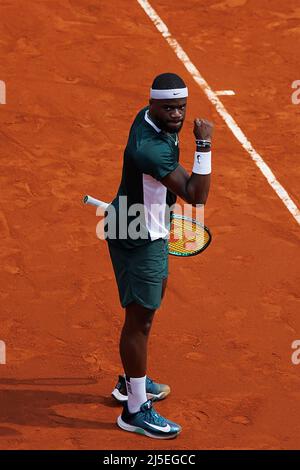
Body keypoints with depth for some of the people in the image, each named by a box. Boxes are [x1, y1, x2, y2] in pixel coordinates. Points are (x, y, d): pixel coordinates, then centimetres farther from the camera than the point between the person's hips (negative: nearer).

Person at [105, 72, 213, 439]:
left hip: (148, 229, 11)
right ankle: (135, 410, 5)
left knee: (152, 297, 26)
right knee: (140, 318, -4)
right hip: (137, 240, -11)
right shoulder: (150, 148, -34)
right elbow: (196, 196, -35)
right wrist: (204, 146, -34)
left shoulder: (151, 118, -4)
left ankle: (132, 381, 43)